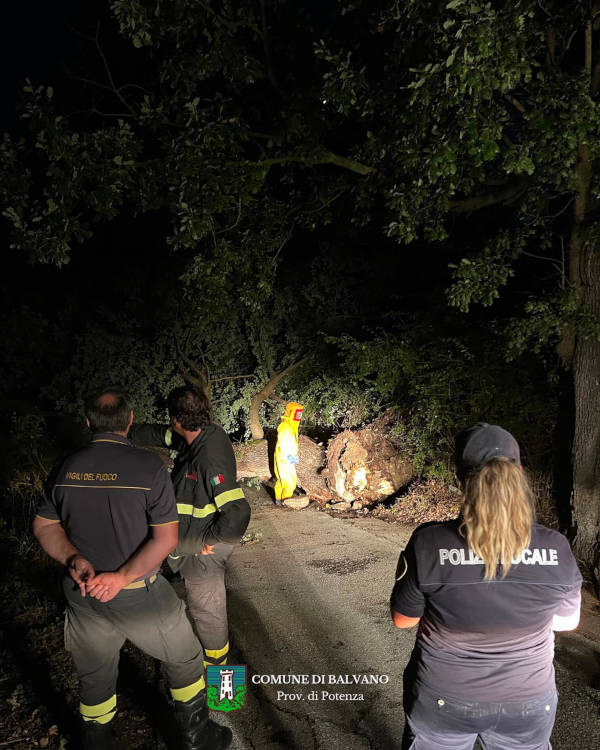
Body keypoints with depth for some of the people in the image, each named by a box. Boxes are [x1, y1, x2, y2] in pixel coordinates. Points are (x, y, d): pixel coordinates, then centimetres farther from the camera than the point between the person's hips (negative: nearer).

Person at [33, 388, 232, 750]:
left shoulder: (66, 468, -5)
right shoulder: (149, 466, -18)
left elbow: (44, 525, 5)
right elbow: (166, 538, -19)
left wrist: (73, 559, -6)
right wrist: (123, 577, -18)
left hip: (83, 594, 5)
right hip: (140, 595, -4)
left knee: (95, 679, 25)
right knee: (185, 659, 19)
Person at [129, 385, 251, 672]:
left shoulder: (210, 459, -36)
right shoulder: (209, 433, -8)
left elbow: (237, 513, -39)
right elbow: (160, 435, 10)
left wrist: (209, 540, -23)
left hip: (203, 550, -8)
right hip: (192, 540, 8)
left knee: (206, 605, 14)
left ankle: (215, 662, 39)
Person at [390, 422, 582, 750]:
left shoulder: (428, 543, -26)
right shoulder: (556, 549, -18)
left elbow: (402, 619, -11)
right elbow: (567, 621, 0)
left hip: (443, 701, -1)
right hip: (529, 703, 2)